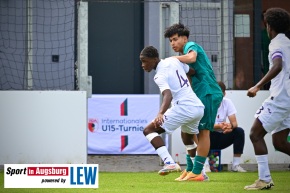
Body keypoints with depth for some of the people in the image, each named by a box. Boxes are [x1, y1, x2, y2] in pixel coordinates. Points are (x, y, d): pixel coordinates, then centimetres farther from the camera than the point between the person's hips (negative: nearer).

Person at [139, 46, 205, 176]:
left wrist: (160, 114, -43)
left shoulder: (160, 76, -10)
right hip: (199, 107, 9)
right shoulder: (174, 61, 12)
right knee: (188, 138, 35)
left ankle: (169, 163, -24)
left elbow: (168, 95, -28)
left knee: (149, 130, -10)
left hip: (184, 107, -9)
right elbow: (192, 72, 24)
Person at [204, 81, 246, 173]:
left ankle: (236, 165, -17)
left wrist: (230, 126, -36)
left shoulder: (227, 102, -2)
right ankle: (205, 165, -30)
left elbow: (234, 122, -10)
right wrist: (219, 126, -40)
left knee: (239, 131, -20)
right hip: (209, 138, -3)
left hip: (222, 139, 3)